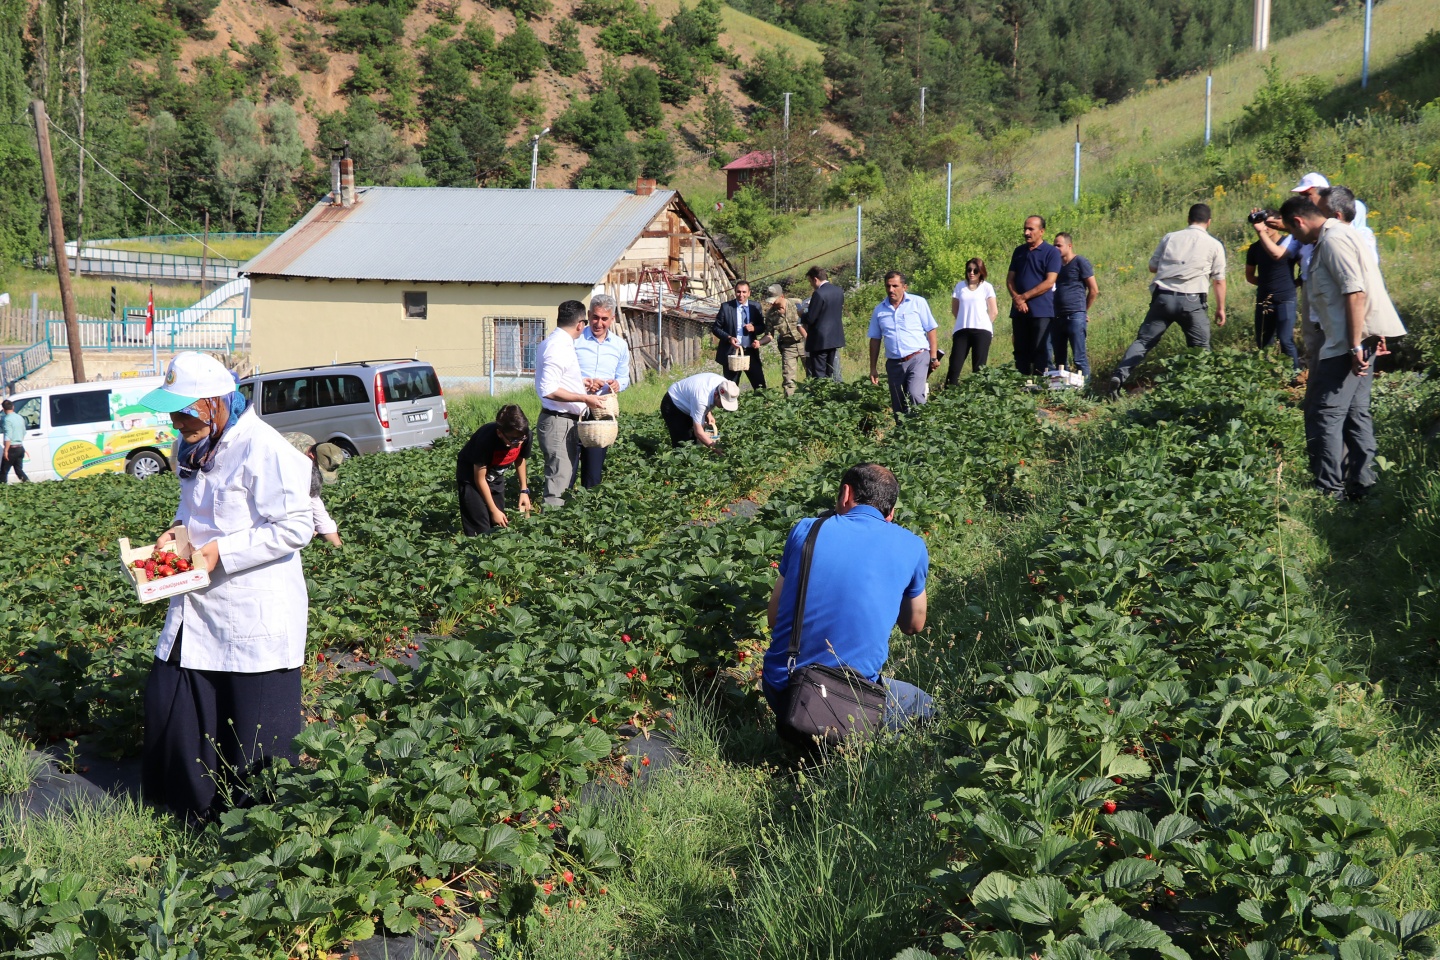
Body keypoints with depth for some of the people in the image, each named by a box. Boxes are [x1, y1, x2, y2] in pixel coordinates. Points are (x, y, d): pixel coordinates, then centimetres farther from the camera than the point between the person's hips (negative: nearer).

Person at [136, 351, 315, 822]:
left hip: (254, 613, -8)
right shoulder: (194, 447, 8)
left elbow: (296, 527, -22)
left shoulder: (263, 449, -20)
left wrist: (221, 551, -22)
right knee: (168, 701, 10)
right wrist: (178, 531, 3)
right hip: (198, 607, 8)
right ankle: (196, 808, 28)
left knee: (256, 730, 3)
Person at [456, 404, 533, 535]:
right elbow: (480, 479, -24)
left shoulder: (525, 435, -24)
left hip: (495, 475, 5)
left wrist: (524, 490, -2)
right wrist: (494, 510, -18)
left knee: (500, 524, 3)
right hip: (471, 474, -5)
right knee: (480, 529, -12)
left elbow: (520, 459, 1)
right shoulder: (486, 439, -37)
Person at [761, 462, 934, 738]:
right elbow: (913, 625, 19)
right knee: (924, 706, 27)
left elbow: (773, 618, 13)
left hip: (780, 690, 3)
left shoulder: (805, 530, 4)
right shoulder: (911, 547, 2)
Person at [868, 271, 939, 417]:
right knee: (898, 406, 8)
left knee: (915, 395, -23)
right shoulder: (879, 310, 9)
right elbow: (875, 340, 13)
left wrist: (934, 357, -4)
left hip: (918, 358, -4)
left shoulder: (918, 303, 1)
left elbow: (931, 330, 2)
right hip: (894, 363, 4)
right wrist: (873, 368, 10)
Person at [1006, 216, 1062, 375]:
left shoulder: (1051, 252, -1)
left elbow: (1049, 282, -9)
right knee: (1021, 351, 5)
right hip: (1019, 310, 5)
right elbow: (1010, 278, 13)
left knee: (1040, 352, -6)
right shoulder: (1019, 251, 15)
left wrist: (1024, 297, -10)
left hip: (1041, 311, -5)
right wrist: (1016, 298, -7)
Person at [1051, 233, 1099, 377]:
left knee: (1080, 357, -7)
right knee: (1059, 358, 8)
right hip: (1058, 317, 7)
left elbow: (1094, 290, -4)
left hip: (1075, 317, -7)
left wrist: (1084, 310, 3)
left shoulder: (1080, 262, -3)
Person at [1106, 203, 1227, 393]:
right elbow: (1219, 280, 8)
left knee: (1143, 340, 2)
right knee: (1201, 347, 12)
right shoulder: (1214, 245, 6)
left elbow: (1152, 267, 15)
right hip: (1191, 301, -2)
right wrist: (1220, 308, 15)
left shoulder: (1169, 238, 10)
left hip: (1163, 297, 2)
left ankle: (1120, 374, -15)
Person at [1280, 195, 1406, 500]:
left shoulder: (1333, 240, -15)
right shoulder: (1335, 235, 17)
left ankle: (1328, 489, -5)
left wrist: (1355, 346, -24)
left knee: (1325, 413, -7)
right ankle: (1362, 483, 15)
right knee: (1355, 411, 13)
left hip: (1349, 340, -11)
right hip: (1360, 339, 11)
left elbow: (1355, 293, -23)